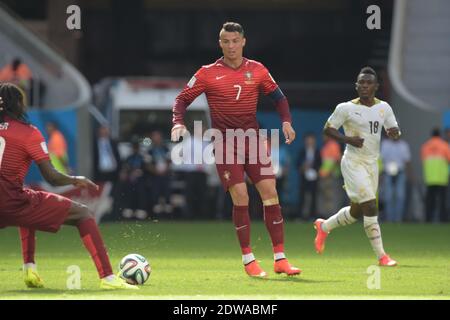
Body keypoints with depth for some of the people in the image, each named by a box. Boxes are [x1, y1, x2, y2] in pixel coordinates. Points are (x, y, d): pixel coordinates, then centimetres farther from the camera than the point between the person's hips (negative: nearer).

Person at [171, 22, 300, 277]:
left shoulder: (257, 70, 5)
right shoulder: (208, 74, -1)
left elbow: (279, 97, 15)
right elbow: (183, 99, 3)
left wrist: (287, 122, -2)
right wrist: (178, 123, -15)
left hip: (253, 138, 3)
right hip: (225, 143, -2)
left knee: (270, 192, -6)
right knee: (241, 197, -12)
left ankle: (280, 259, -1)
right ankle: (248, 260, -1)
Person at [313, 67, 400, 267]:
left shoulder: (384, 108, 5)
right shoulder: (346, 108, -9)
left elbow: (394, 129, 12)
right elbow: (328, 129, -3)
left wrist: (394, 132, -13)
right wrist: (348, 139, -19)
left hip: (372, 163, 6)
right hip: (353, 162, -6)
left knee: (357, 211, 15)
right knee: (370, 206, -17)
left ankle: (324, 226, 42)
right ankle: (381, 256, -14)